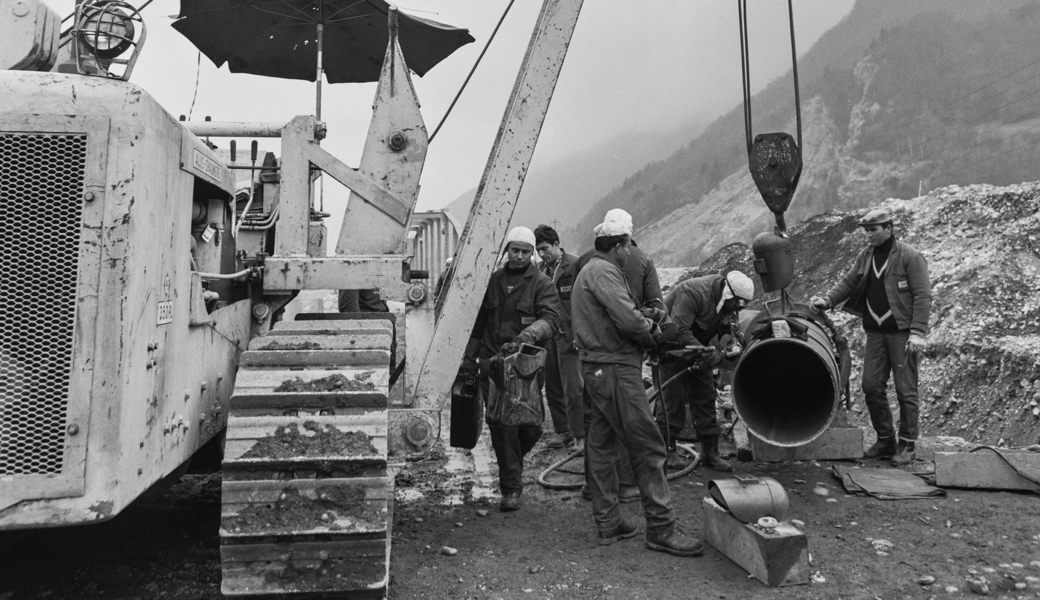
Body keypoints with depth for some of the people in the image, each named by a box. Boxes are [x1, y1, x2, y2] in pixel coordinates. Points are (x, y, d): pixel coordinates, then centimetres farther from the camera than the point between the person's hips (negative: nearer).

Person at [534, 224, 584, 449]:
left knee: (573, 389, -6)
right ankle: (563, 431, 24)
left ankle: (582, 435, 6)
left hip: (568, 336, -6)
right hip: (547, 336, 6)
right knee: (552, 388, 11)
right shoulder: (541, 270, 12)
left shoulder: (575, 265, -7)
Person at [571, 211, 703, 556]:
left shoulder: (589, 270, 20)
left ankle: (608, 522, 23)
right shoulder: (604, 271, -13)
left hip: (596, 368, 11)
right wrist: (653, 334, -6)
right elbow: (628, 319, -24)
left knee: (601, 443, 13)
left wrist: (647, 325, 7)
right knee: (647, 446, -4)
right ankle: (661, 529, 3)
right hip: (615, 369, -11)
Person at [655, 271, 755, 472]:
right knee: (672, 396, -5)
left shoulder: (729, 302, -6)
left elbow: (727, 329, 5)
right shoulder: (693, 293, -32)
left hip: (697, 348, 7)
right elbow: (678, 331, -38)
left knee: (705, 396, 5)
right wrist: (708, 354, -39)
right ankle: (666, 449, 11)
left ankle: (710, 451, 15)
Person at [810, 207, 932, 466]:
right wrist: (827, 300, -8)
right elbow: (848, 282, 11)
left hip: (902, 332, -6)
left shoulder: (909, 256, -9)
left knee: (905, 390, 1)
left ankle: (908, 446, 14)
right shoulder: (866, 256, 9)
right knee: (871, 386, 7)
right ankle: (885, 440, 21)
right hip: (875, 332, 6)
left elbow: (923, 295, -11)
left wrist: (917, 333, -17)